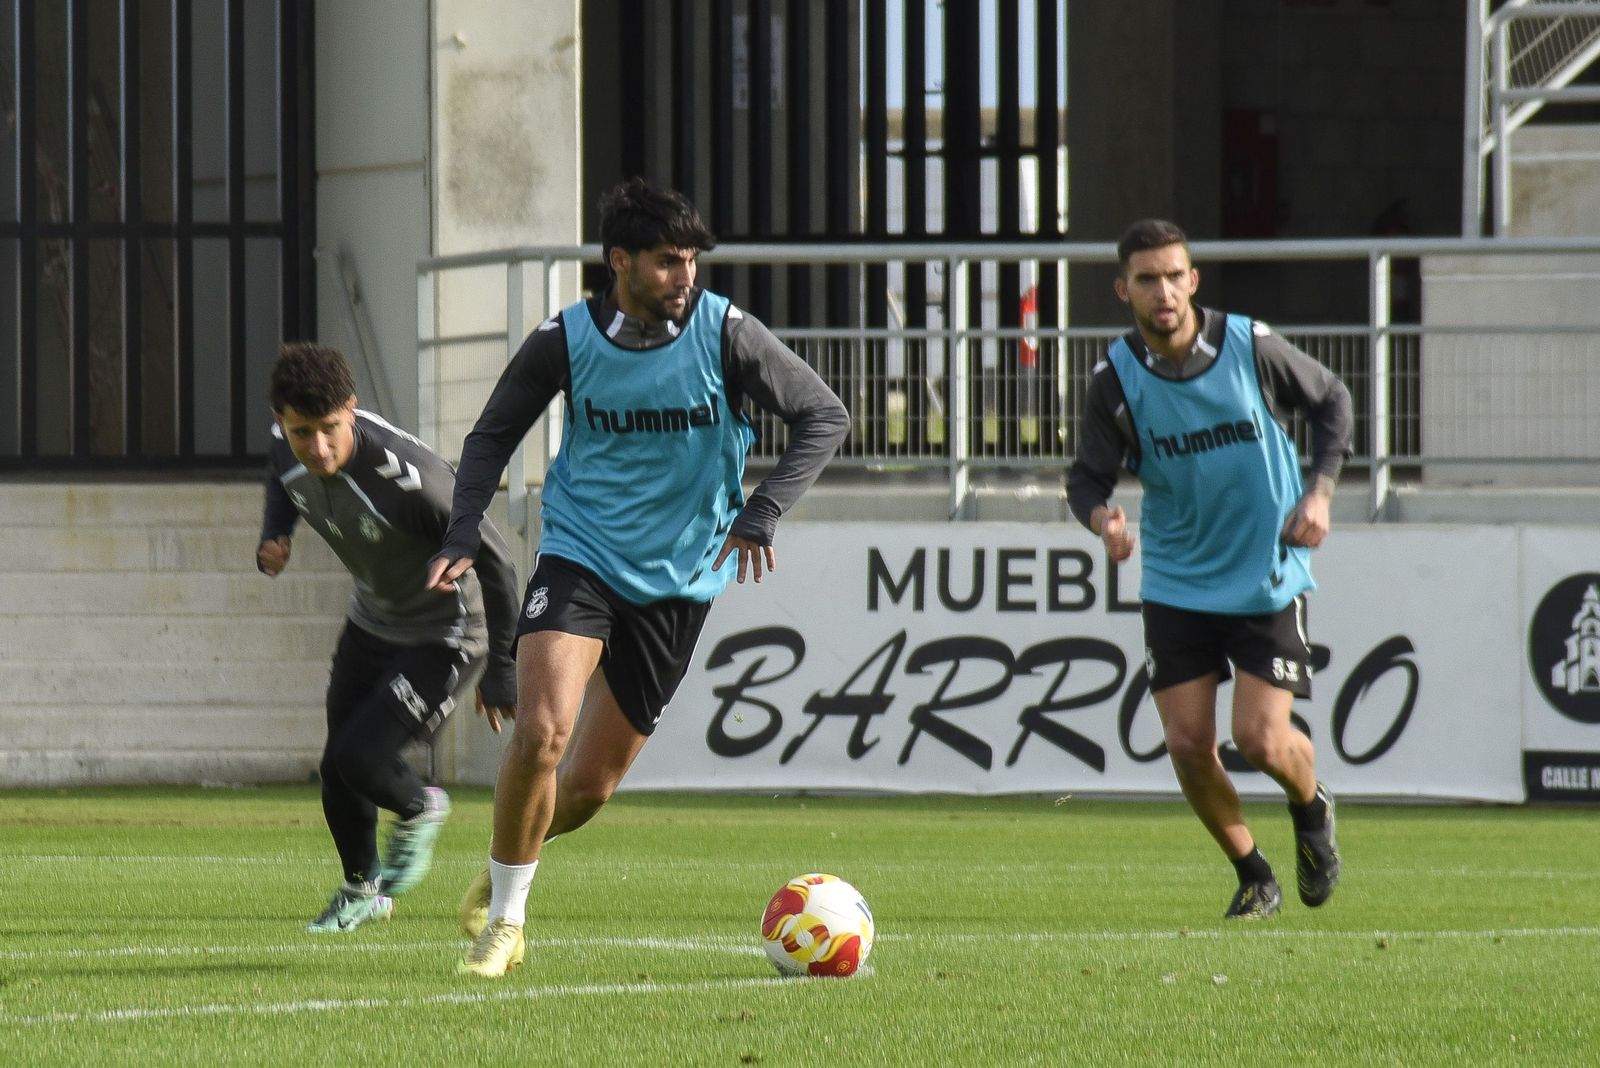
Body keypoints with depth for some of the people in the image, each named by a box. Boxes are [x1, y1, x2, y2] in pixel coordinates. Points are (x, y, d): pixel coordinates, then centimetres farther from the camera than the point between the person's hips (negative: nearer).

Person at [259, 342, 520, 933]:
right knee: (336, 773, 10)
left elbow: (495, 562, -25)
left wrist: (500, 673, -18)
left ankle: (418, 812, 17)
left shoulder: (408, 478, -37)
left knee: (357, 758, -18)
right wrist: (273, 540, -10)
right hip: (372, 620, 7)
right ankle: (362, 890, 37)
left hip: (447, 635, -7)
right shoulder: (285, 450, -17)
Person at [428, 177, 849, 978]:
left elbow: (824, 417, -4)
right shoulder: (565, 340, -7)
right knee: (542, 730, -23)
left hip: (678, 580, 1)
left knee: (591, 786, 4)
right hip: (580, 555, -1)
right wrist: (462, 536, -6)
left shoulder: (725, 334, -10)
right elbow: (493, 434, 7)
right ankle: (503, 916, -6)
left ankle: (503, 874, 35)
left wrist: (760, 514, -16)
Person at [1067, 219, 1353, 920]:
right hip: (1177, 583, 2)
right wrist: (1101, 518, -29)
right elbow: (1088, 474, -6)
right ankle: (1252, 876, 19)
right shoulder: (1115, 379, -10)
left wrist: (1320, 492, -7)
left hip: (1268, 577, -2)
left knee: (1262, 739, -12)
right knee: (1187, 744, -4)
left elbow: (1330, 401, 5)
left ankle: (1312, 810, 24)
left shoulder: (1251, 347, -12)